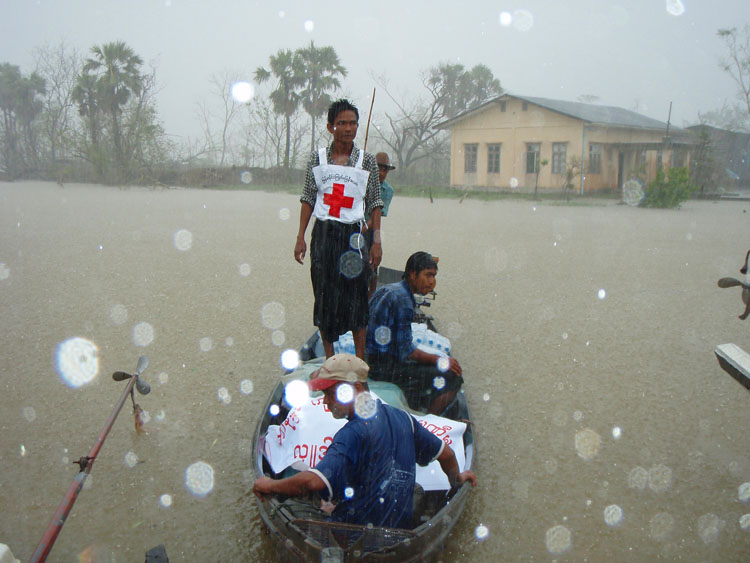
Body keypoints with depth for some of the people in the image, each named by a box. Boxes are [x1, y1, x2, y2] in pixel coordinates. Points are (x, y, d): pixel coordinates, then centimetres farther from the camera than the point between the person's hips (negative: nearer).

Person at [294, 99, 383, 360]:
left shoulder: (367, 160, 4)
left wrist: (376, 241, 0)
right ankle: (329, 358, 17)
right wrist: (300, 237, 2)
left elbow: (374, 204, 5)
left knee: (356, 295, 0)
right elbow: (308, 199, 7)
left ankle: (360, 358, 12)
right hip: (323, 233, 1)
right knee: (324, 295, 4)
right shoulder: (318, 158, 5)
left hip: (353, 234, -1)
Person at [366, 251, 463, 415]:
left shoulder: (385, 289, 10)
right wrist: (441, 360, -10)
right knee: (451, 378, -14)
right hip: (385, 367, -10)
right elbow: (406, 351, -20)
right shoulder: (403, 299, -20)